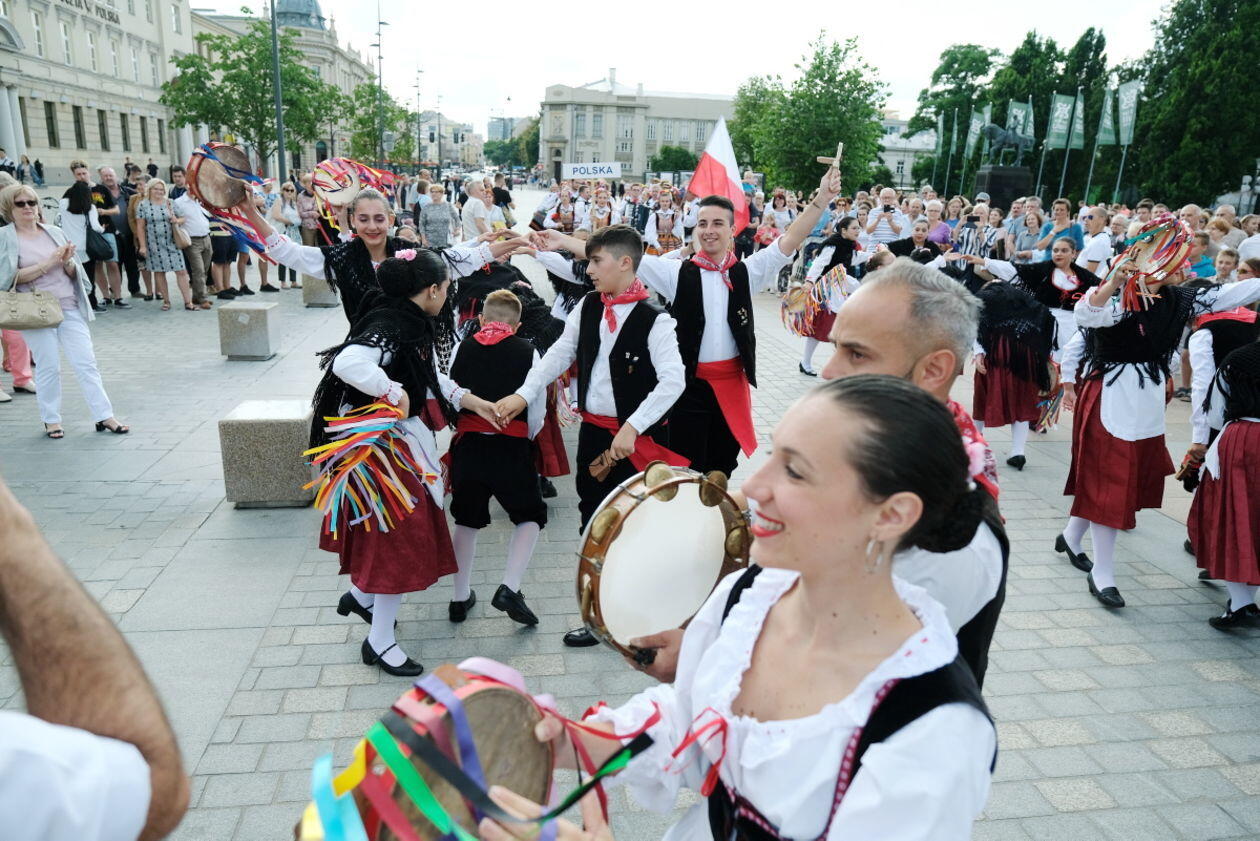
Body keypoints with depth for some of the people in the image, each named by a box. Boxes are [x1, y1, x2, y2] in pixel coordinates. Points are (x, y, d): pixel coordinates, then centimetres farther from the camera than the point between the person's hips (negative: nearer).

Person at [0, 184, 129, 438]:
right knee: (48, 367, -1)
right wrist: (48, 263, -14)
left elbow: (73, 273, 13)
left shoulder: (55, 232, 11)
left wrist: (67, 262, -8)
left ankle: (105, 417, 3)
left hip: (70, 307, 3)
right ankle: (51, 420, 13)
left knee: (86, 362, 0)